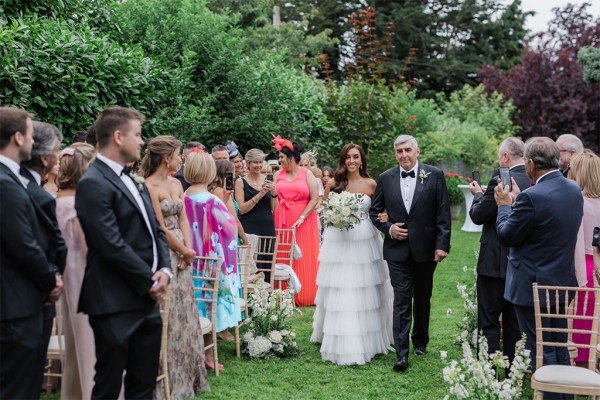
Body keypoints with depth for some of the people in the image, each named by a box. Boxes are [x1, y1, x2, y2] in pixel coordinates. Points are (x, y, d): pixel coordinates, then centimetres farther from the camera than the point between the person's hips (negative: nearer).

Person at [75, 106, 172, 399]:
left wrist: (164, 270, -2)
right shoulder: (93, 183, -14)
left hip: (146, 299, 9)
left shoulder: (134, 182, 16)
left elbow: (155, 230, 16)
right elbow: (113, 246, -21)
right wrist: (150, 282, -12)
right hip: (115, 302, -9)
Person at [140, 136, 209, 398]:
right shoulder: (149, 186, -14)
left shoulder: (176, 184, 11)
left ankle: (184, 376, 24)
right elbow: (160, 228, -15)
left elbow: (183, 220, 10)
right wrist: (184, 251, -6)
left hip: (181, 255, 8)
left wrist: (187, 249, -5)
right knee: (167, 317, -2)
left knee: (184, 314, 13)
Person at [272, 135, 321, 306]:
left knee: (303, 258, -1)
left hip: (302, 222, -3)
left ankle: (305, 296, 7)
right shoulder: (278, 175, 11)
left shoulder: (307, 174, 1)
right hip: (282, 221, 3)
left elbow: (314, 198, -6)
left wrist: (301, 218, -13)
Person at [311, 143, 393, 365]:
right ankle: (342, 342, 9)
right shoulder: (333, 184, 3)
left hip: (365, 241, 0)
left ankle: (367, 340, 18)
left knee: (365, 293, 5)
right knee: (339, 294, -1)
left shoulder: (370, 184, 4)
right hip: (338, 241, 0)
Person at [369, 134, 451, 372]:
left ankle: (420, 341, 35)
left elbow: (443, 213, -3)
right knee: (401, 301, -5)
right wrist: (388, 228, -7)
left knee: (422, 298, 15)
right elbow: (374, 211, 11)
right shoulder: (386, 178, 3)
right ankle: (401, 354, -7)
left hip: (425, 249, 0)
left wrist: (442, 245, -9)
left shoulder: (434, 175, -2)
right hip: (397, 249, 0)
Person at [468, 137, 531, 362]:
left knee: (489, 322, 2)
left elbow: (478, 216, -12)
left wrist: (478, 195, 7)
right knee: (514, 322, 16)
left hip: (496, 263, -6)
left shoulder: (501, 181, -18)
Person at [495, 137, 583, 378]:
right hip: (563, 282, 8)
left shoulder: (531, 197, -24)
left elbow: (506, 237, -15)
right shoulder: (574, 190, 2)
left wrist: (504, 205, 1)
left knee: (541, 353, 3)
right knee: (560, 350, 20)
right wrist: (516, 201, 13)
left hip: (533, 286, -8)